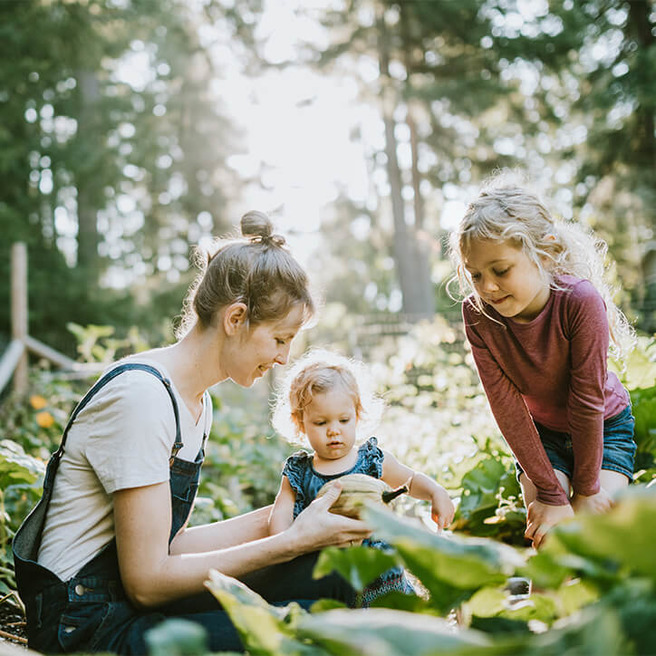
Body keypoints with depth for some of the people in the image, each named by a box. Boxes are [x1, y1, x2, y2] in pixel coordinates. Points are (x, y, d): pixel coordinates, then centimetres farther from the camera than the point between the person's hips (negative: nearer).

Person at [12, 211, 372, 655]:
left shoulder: (197, 402, 9)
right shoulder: (141, 395, -21)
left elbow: (169, 542, 8)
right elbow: (146, 581, -21)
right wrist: (292, 540, -18)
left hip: (132, 598, 9)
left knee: (328, 572, -7)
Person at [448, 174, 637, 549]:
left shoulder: (580, 300, -36)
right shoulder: (477, 314, -26)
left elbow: (587, 401, -28)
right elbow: (506, 406, -23)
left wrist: (586, 488, -18)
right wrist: (550, 493, -21)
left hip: (605, 427, -2)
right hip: (540, 433, 2)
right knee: (547, 537, -12)